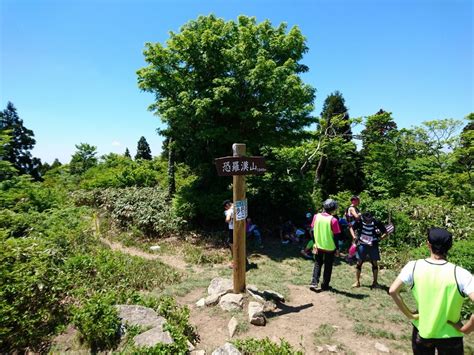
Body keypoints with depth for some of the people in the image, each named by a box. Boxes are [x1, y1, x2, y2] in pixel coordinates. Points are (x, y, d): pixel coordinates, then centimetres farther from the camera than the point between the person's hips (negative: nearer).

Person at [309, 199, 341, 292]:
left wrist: (315, 244, 11)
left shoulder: (316, 216, -5)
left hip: (318, 246, 3)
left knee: (318, 264, 18)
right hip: (330, 247, -3)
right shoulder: (333, 220, -17)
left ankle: (314, 283, 8)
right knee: (328, 267, 15)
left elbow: (312, 231, 1)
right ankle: (325, 285, 24)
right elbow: (336, 235, -12)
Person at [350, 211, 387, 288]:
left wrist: (380, 238, -18)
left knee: (375, 263, 6)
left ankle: (375, 282, 24)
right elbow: (351, 227, 1)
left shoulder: (376, 223, -15)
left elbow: (385, 232, -4)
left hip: (373, 246, 0)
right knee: (359, 262, 1)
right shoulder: (359, 222, -13)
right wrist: (354, 236, -12)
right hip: (362, 245, 0)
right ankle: (357, 282, 11)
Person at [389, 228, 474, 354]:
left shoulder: (414, 266, -15)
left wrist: (409, 314, -5)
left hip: (421, 332, 1)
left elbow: (393, 291, -18)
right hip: (449, 336, -1)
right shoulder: (459, 274, -19)